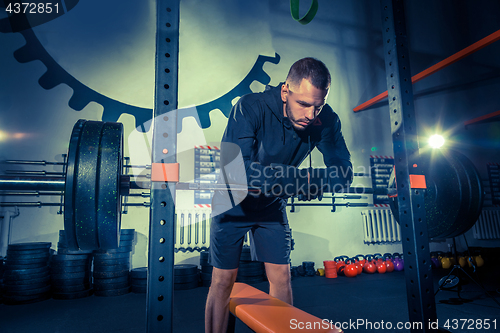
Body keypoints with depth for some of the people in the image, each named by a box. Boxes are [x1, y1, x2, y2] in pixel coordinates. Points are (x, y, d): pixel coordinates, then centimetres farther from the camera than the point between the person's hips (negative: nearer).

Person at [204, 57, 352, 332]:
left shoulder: (325, 120, -17)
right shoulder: (250, 108, -29)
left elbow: (343, 172, -17)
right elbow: (234, 168, -39)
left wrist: (299, 181, -38)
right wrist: (300, 178, -41)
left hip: (272, 206, 3)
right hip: (233, 204, -3)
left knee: (281, 278, 5)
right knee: (223, 281, 3)